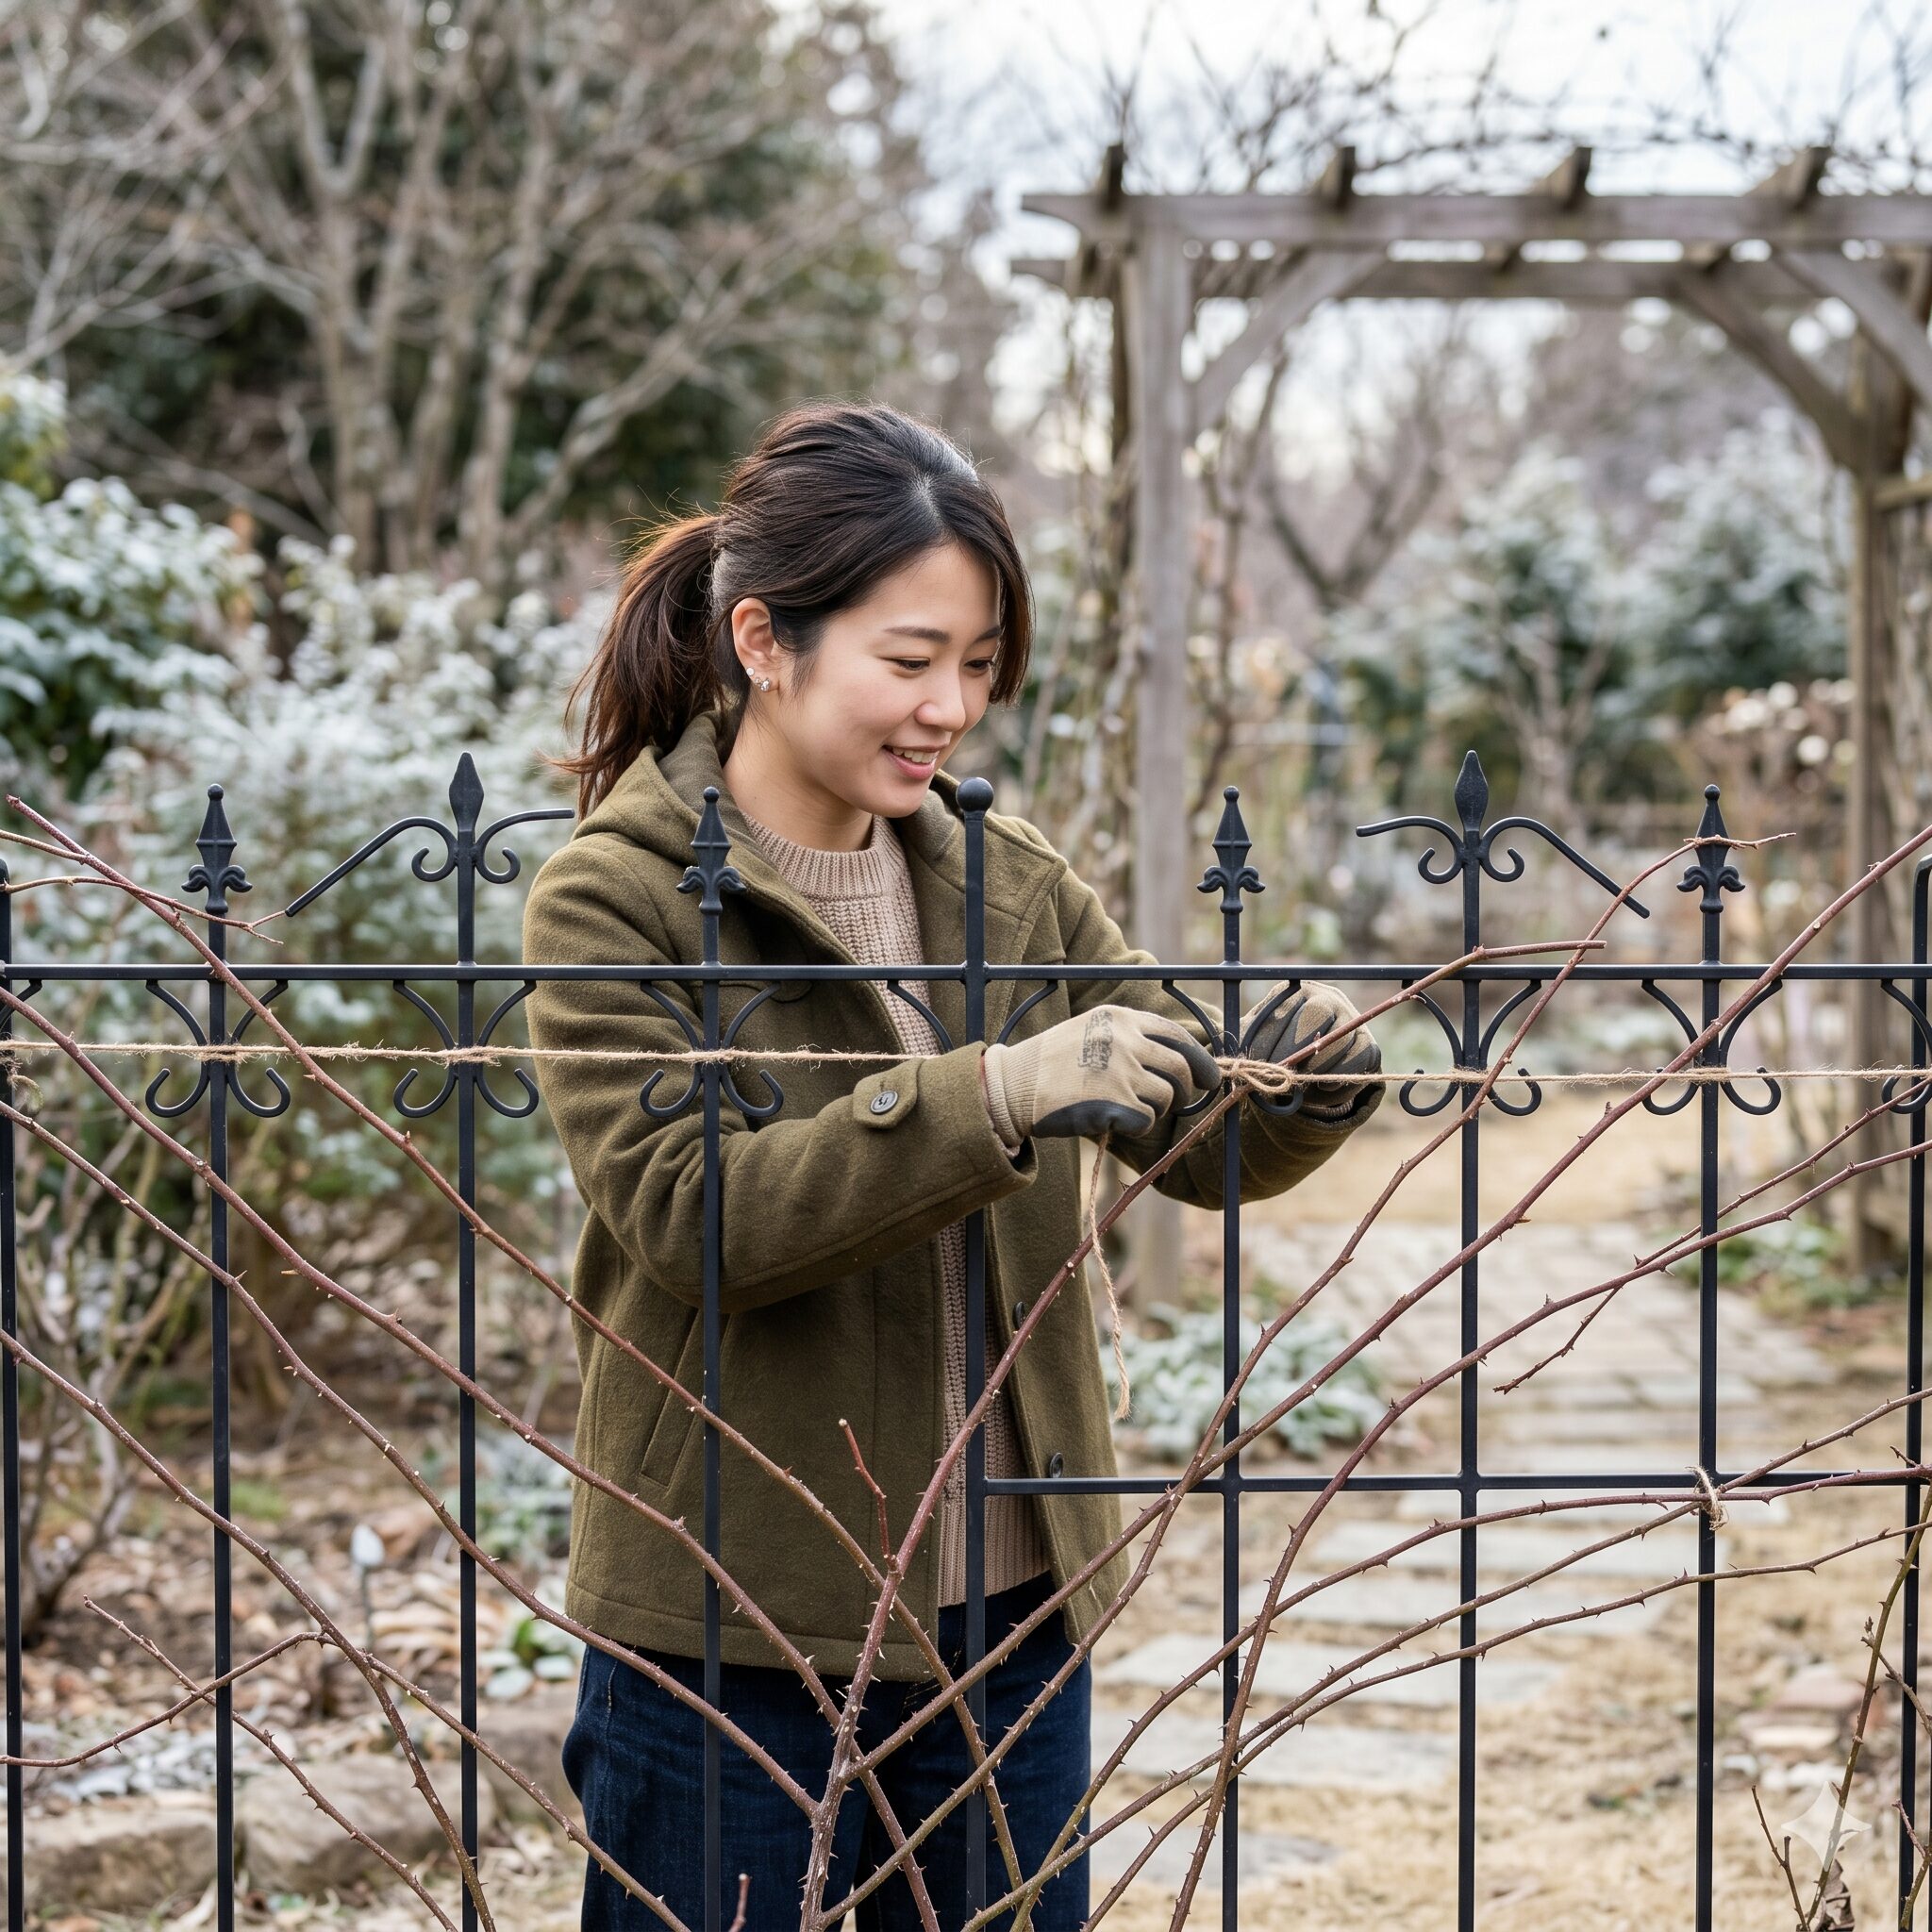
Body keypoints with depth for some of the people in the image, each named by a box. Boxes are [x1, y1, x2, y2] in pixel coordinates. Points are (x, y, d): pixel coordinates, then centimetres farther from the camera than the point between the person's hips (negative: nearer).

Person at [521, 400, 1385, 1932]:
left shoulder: (1007, 880, 6)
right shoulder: (615, 898, -10)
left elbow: (1200, 1147, 7)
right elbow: (686, 1215, -22)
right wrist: (991, 1098, -31)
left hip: (1005, 1603, 5)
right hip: (731, 1623, -5)